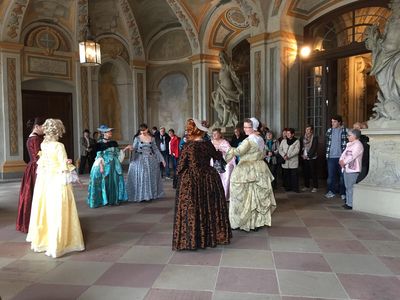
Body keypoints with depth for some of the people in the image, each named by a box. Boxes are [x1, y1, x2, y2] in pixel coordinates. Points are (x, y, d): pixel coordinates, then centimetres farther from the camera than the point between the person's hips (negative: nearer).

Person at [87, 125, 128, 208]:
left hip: (114, 165, 5)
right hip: (104, 164, -5)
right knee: (104, 182, -1)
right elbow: (99, 156, -11)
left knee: (114, 182, 7)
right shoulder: (99, 143, -7)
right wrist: (101, 166, -17)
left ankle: (114, 199, 17)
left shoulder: (114, 143, 7)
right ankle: (103, 200, 10)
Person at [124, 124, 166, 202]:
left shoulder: (152, 138, 6)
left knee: (151, 178, 6)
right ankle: (140, 196, 0)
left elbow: (156, 149, 10)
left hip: (151, 160, 3)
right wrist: (130, 147, -26)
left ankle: (151, 195, 16)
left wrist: (162, 159, 8)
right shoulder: (137, 138, 0)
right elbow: (134, 148, -3)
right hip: (140, 160, -2)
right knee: (140, 178, -5)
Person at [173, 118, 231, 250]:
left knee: (192, 209, 5)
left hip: (191, 180, -3)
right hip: (209, 178, 4)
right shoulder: (208, 144, -2)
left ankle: (191, 239, 11)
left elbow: (182, 164, -10)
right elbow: (217, 156, 15)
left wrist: (179, 173, 10)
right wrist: (220, 152, 37)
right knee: (210, 207, 15)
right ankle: (214, 235, 27)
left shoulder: (188, 145, -12)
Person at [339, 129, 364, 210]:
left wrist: (344, 162, -14)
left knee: (351, 187, -6)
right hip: (346, 169, 9)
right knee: (347, 187, 14)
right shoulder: (349, 144, 18)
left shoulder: (358, 145, -11)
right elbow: (344, 153, 15)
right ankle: (348, 202, 21)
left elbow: (352, 156, -19)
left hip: (353, 170, -9)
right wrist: (341, 160, -3)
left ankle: (351, 204, -1)